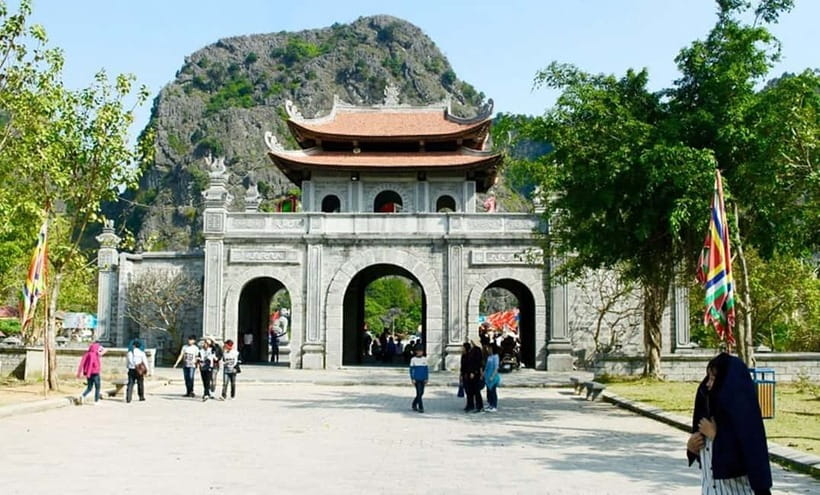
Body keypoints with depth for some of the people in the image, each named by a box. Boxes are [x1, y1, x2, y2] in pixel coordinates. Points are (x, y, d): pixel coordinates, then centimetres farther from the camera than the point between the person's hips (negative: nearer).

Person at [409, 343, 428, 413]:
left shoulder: (425, 359, 6)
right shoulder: (413, 359, -2)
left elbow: (426, 369, 10)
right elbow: (411, 370, 0)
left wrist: (426, 378, 5)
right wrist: (412, 379, -7)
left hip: (423, 379, 4)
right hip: (416, 379, -4)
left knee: (421, 393, 8)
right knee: (419, 393, -10)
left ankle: (414, 404, 27)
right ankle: (420, 407, -6)